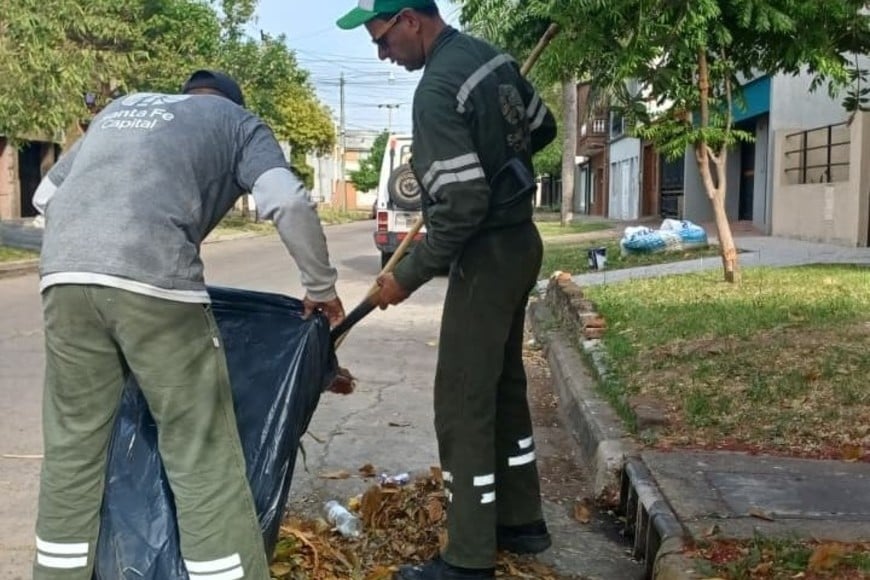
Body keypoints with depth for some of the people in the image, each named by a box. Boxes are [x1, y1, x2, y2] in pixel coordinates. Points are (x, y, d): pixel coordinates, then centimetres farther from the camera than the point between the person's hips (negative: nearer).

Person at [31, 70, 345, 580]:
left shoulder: (121, 107, 35)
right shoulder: (236, 120, 20)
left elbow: (46, 194, 36)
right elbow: (288, 202, 1)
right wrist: (322, 288, 13)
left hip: (63, 275, 5)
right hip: (152, 279, -5)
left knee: (73, 448, 16)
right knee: (202, 458, 1)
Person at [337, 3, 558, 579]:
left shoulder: (438, 89, -21)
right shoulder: (491, 55, 6)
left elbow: (463, 205, -25)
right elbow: (543, 129, 19)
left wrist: (409, 276, -16)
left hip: (488, 254, -10)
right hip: (520, 240, 10)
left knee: (463, 403, -2)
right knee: (504, 385, 18)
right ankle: (522, 520, 30)